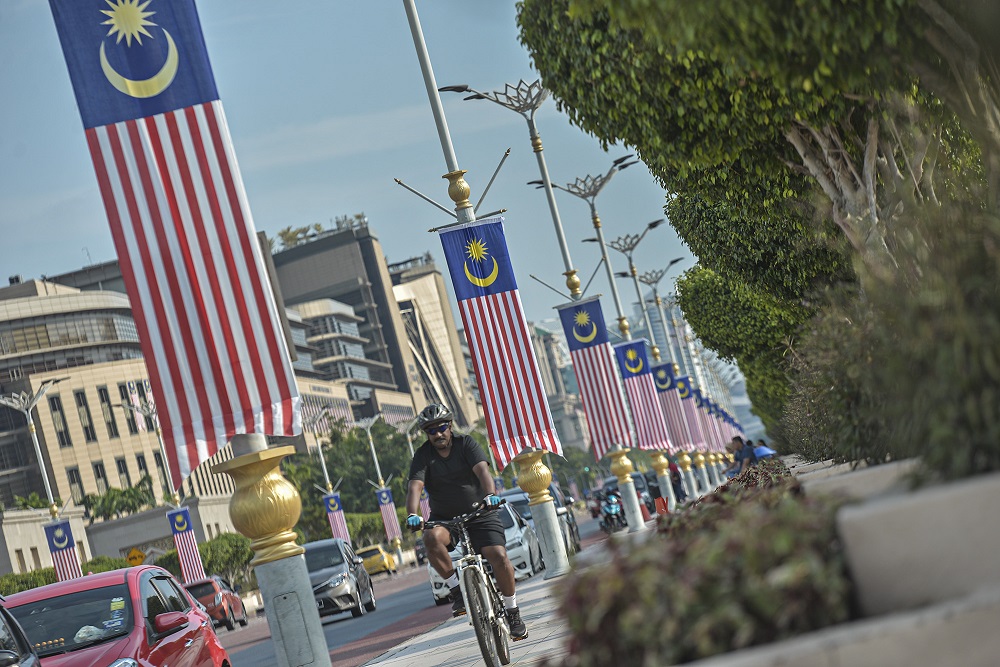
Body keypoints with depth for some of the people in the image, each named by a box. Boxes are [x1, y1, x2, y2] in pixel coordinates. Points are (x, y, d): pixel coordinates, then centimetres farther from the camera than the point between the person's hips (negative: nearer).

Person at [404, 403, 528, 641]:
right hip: (444, 518, 1)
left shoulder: (466, 444, -6)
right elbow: (415, 486, -19)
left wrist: (490, 495, -43)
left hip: (479, 514, 0)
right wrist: (412, 515, -39)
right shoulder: (423, 455, -4)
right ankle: (456, 589, -16)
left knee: (499, 556, -18)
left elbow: (482, 470, -22)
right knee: (432, 538, -33)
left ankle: (512, 612, 1)